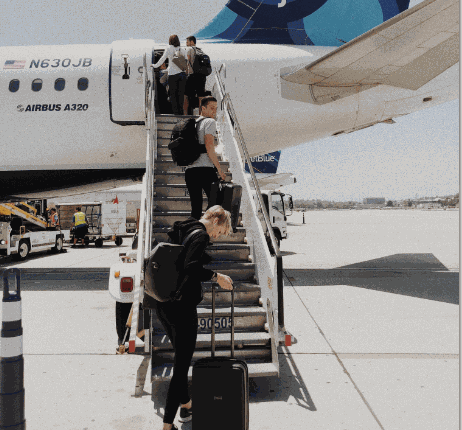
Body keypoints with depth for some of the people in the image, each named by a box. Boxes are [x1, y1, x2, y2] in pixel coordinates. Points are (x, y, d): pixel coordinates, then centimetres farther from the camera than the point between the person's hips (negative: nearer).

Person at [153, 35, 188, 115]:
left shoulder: (169, 48, 0)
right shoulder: (183, 50, 9)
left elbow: (162, 59, 2)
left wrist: (155, 66, 13)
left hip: (173, 74, -3)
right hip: (182, 73, 3)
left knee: (173, 94, 5)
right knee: (181, 94, 7)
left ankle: (176, 111, 0)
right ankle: (180, 111, 7)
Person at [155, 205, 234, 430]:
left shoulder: (180, 230, 14)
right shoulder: (200, 235, -13)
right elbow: (191, 267, -27)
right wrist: (216, 276, -15)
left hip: (163, 304, 10)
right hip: (182, 307, -10)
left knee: (181, 358, 25)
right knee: (181, 365, 2)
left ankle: (186, 405, 42)